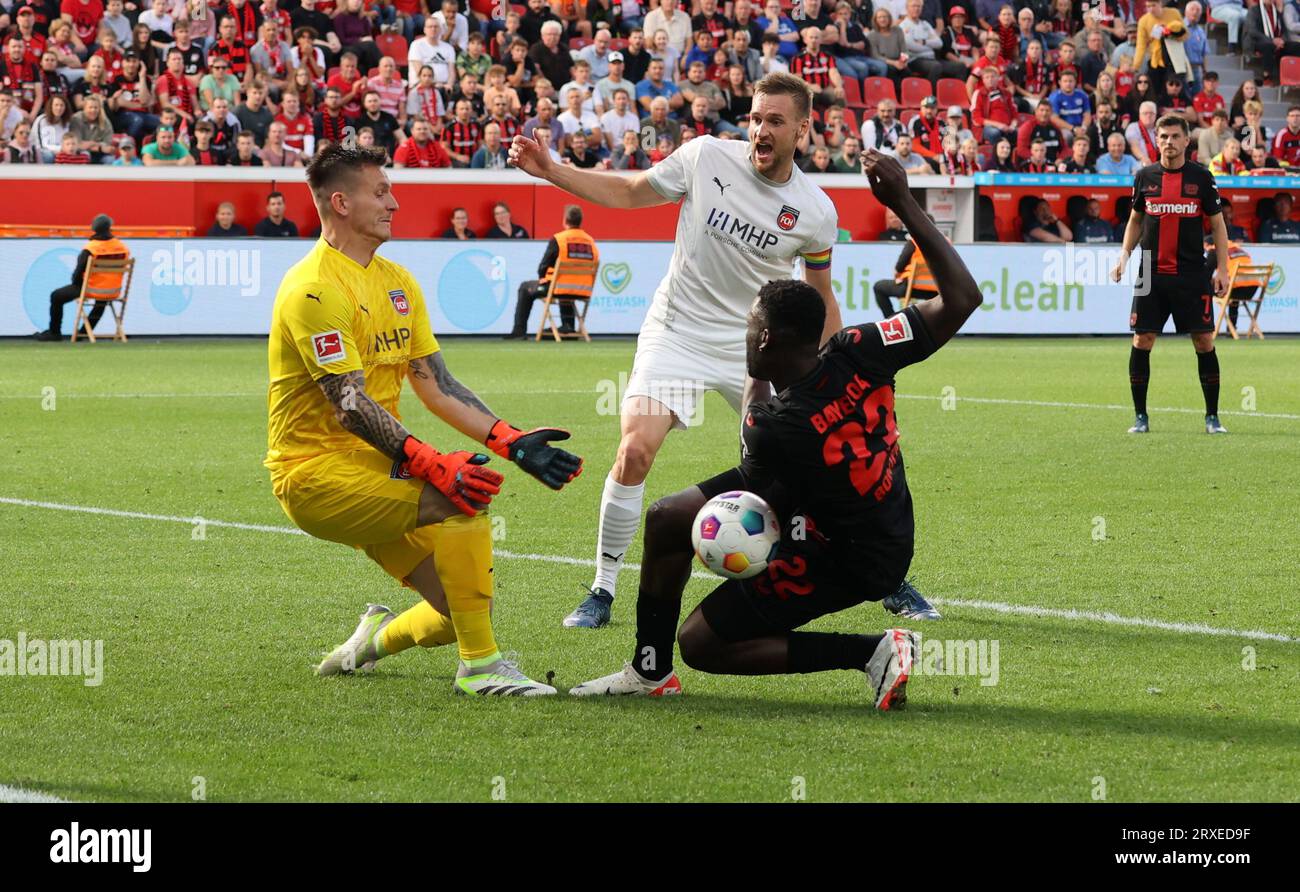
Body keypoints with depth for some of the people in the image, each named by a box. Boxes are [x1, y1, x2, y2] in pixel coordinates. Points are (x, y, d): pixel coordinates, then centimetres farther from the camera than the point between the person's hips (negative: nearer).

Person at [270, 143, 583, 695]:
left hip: (372, 469, 8)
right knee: (461, 498, -29)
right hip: (315, 470, -8)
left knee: (468, 609, -1)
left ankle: (379, 637, 27)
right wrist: (435, 466, -35)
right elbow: (351, 405, -24)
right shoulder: (315, 290, -16)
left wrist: (512, 442, -4)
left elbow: (437, 386, 10)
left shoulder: (397, 282, 12)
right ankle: (479, 665, -21)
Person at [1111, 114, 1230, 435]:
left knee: (1204, 342, -2)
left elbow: (1217, 224, 5)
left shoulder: (1201, 177, 0)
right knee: (1142, 342, -2)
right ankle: (1140, 417, 8)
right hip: (1151, 274, 1)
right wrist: (1124, 257, 4)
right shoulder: (1145, 176, 5)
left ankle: (1212, 417, 7)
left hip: (1192, 274, -1)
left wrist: (1222, 269, -2)